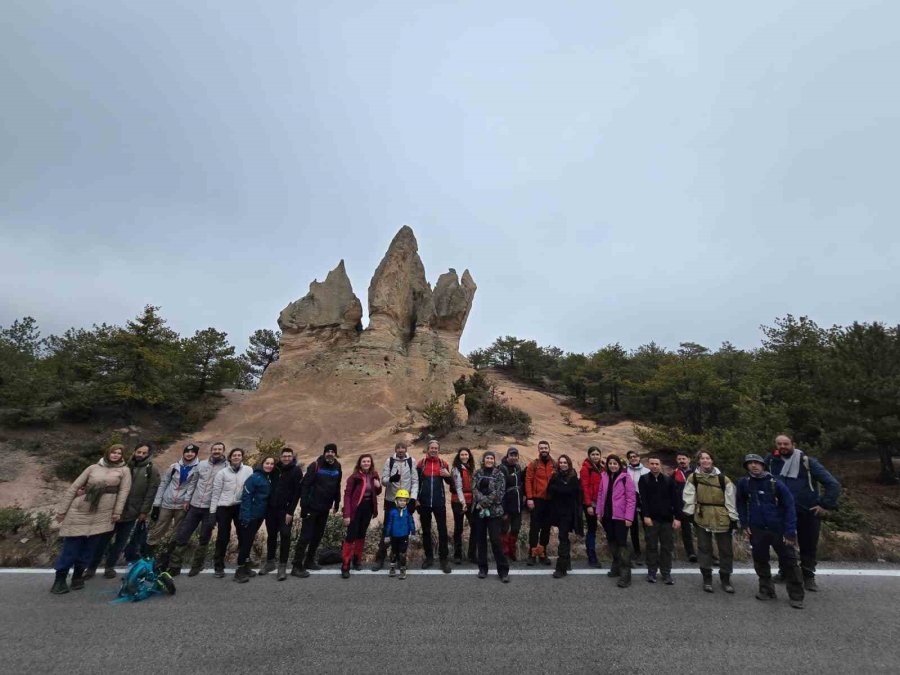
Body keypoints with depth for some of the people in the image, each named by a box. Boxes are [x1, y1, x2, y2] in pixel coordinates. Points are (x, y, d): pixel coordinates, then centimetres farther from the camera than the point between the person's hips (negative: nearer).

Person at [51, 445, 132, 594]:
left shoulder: (124, 470, 3)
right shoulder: (93, 468, 5)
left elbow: (123, 491, -3)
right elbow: (74, 487, 7)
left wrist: (117, 512, -9)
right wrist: (62, 509, 3)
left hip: (102, 516, 0)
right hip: (79, 511, 0)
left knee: (89, 547, 6)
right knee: (71, 546, 2)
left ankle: (78, 576, 23)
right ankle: (60, 579, 16)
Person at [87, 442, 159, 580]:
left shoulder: (152, 469, -6)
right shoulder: (125, 465, 2)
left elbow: (151, 492, -8)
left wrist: (144, 511, -11)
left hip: (132, 512, -1)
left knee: (121, 541, 9)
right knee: (104, 538, 7)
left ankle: (110, 567, 25)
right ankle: (91, 567, 23)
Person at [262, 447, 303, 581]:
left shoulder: (296, 471, -7)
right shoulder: (276, 469, 5)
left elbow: (297, 493, -11)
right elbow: (270, 486, 13)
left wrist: (290, 512, -15)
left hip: (285, 510, -4)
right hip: (271, 508, 4)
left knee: (285, 536, -6)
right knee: (271, 536, 14)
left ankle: (282, 566, 3)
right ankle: (270, 562, 30)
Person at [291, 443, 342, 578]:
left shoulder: (337, 466, 2)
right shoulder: (315, 465, -15)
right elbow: (305, 485, -16)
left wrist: (337, 502, 11)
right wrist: (304, 505, -19)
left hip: (325, 508, 6)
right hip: (312, 507, -6)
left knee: (318, 535, 14)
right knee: (305, 536, -3)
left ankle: (309, 561, 28)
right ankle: (297, 566, 6)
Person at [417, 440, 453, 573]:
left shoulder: (443, 463, 2)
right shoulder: (421, 463, 0)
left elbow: (449, 482, 8)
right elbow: (416, 482, 3)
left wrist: (448, 475, -14)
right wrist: (416, 499, -3)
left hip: (439, 502, 0)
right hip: (424, 502, 0)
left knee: (442, 530, 1)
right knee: (426, 530, 10)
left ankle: (444, 559, 10)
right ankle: (429, 557, 23)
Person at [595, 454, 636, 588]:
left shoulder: (625, 478, -9)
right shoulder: (604, 477, 7)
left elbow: (631, 499, -11)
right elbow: (600, 495, 11)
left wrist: (628, 517, -14)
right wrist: (599, 512, 9)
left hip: (620, 516, -6)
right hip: (607, 515, 6)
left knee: (622, 543, -6)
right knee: (611, 541, 15)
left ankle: (625, 575, -1)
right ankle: (616, 567, 31)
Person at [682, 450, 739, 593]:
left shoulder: (723, 478, -4)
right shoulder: (693, 478, -4)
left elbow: (730, 500, 0)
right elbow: (689, 498, -2)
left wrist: (734, 518, -1)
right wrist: (688, 515, -5)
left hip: (722, 518, 0)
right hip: (702, 518, 0)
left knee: (726, 549, 10)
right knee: (704, 548, 8)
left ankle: (725, 579, 29)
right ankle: (707, 578, 21)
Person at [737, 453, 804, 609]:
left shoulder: (775, 483, -12)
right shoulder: (744, 483, -6)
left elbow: (789, 506, -9)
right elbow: (741, 503, 8)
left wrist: (790, 531, -13)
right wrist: (744, 524, 5)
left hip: (778, 529, -2)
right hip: (756, 530, 2)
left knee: (789, 562, 5)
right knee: (760, 561, 12)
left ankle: (796, 596, 21)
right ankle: (766, 590, 28)